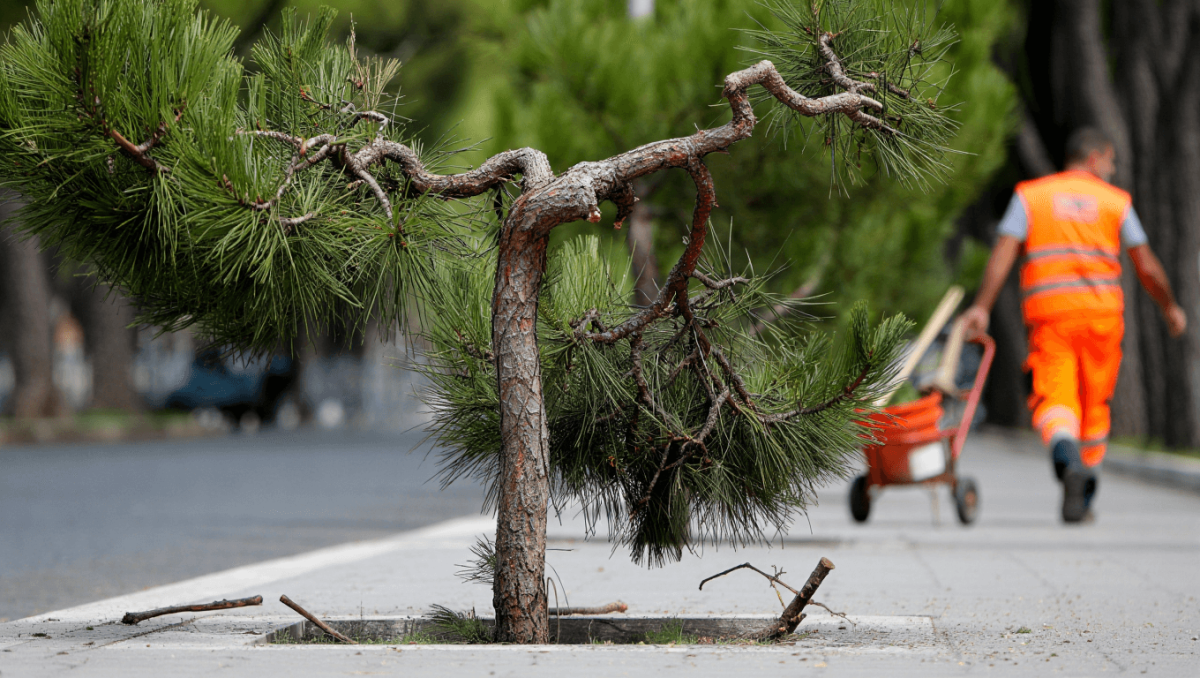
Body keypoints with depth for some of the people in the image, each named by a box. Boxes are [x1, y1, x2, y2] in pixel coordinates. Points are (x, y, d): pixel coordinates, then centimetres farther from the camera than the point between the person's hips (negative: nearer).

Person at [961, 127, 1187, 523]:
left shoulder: (1029, 195, 9)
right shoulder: (1115, 201, 9)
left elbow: (1004, 251, -4)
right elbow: (1147, 267, 8)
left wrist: (982, 306, -9)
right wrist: (1170, 307, 23)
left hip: (1049, 313, -1)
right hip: (1102, 312, 1)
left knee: (1054, 402, -8)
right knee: (1094, 406, 15)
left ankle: (1068, 460, -40)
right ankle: (1083, 499, 22)